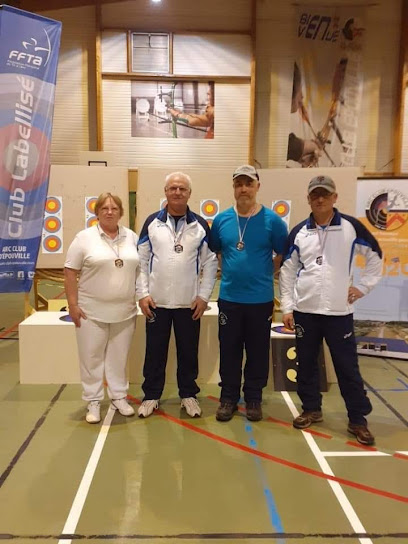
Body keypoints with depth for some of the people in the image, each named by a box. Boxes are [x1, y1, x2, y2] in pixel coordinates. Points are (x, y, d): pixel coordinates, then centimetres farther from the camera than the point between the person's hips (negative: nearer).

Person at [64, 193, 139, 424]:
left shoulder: (132, 237, 5)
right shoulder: (84, 237, -5)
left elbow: (141, 270, 10)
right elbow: (70, 272, -5)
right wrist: (73, 304, -9)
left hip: (124, 310, 3)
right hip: (92, 310, -2)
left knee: (119, 356, 13)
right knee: (92, 357, 7)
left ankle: (119, 396, 28)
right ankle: (93, 401, 21)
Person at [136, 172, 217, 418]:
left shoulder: (200, 225, 2)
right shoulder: (152, 222, 2)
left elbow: (210, 263, 2)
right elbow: (141, 260, 2)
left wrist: (203, 296, -3)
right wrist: (143, 293, -4)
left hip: (189, 303, 0)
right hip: (157, 301, 0)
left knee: (188, 352, 10)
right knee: (155, 351, 10)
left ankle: (189, 395, 27)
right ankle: (151, 396, 25)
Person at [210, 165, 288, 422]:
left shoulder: (272, 220, -5)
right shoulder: (221, 220, 2)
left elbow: (286, 256, 3)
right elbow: (212, 252, 15)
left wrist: (266, 273, 3)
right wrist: (228, 270, 9)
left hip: (261, 299, -1)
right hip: (229, 298, 2)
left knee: (258, 352, 10)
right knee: (229, 351, 10)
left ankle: (254, 399, 26)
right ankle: (229, 398, 25)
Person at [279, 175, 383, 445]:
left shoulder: (352, 227, -3)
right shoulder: (298, 233, 3)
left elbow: (376, 256, 9)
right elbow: (288, 272, 6)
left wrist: (363, 286, 1)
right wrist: (287, 307, 1)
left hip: (339, 311, -2)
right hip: (304, 311, 3)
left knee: (348, 366, 5)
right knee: (306, 363, 12)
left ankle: (358, 419, 19)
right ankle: (312, 409, 30)